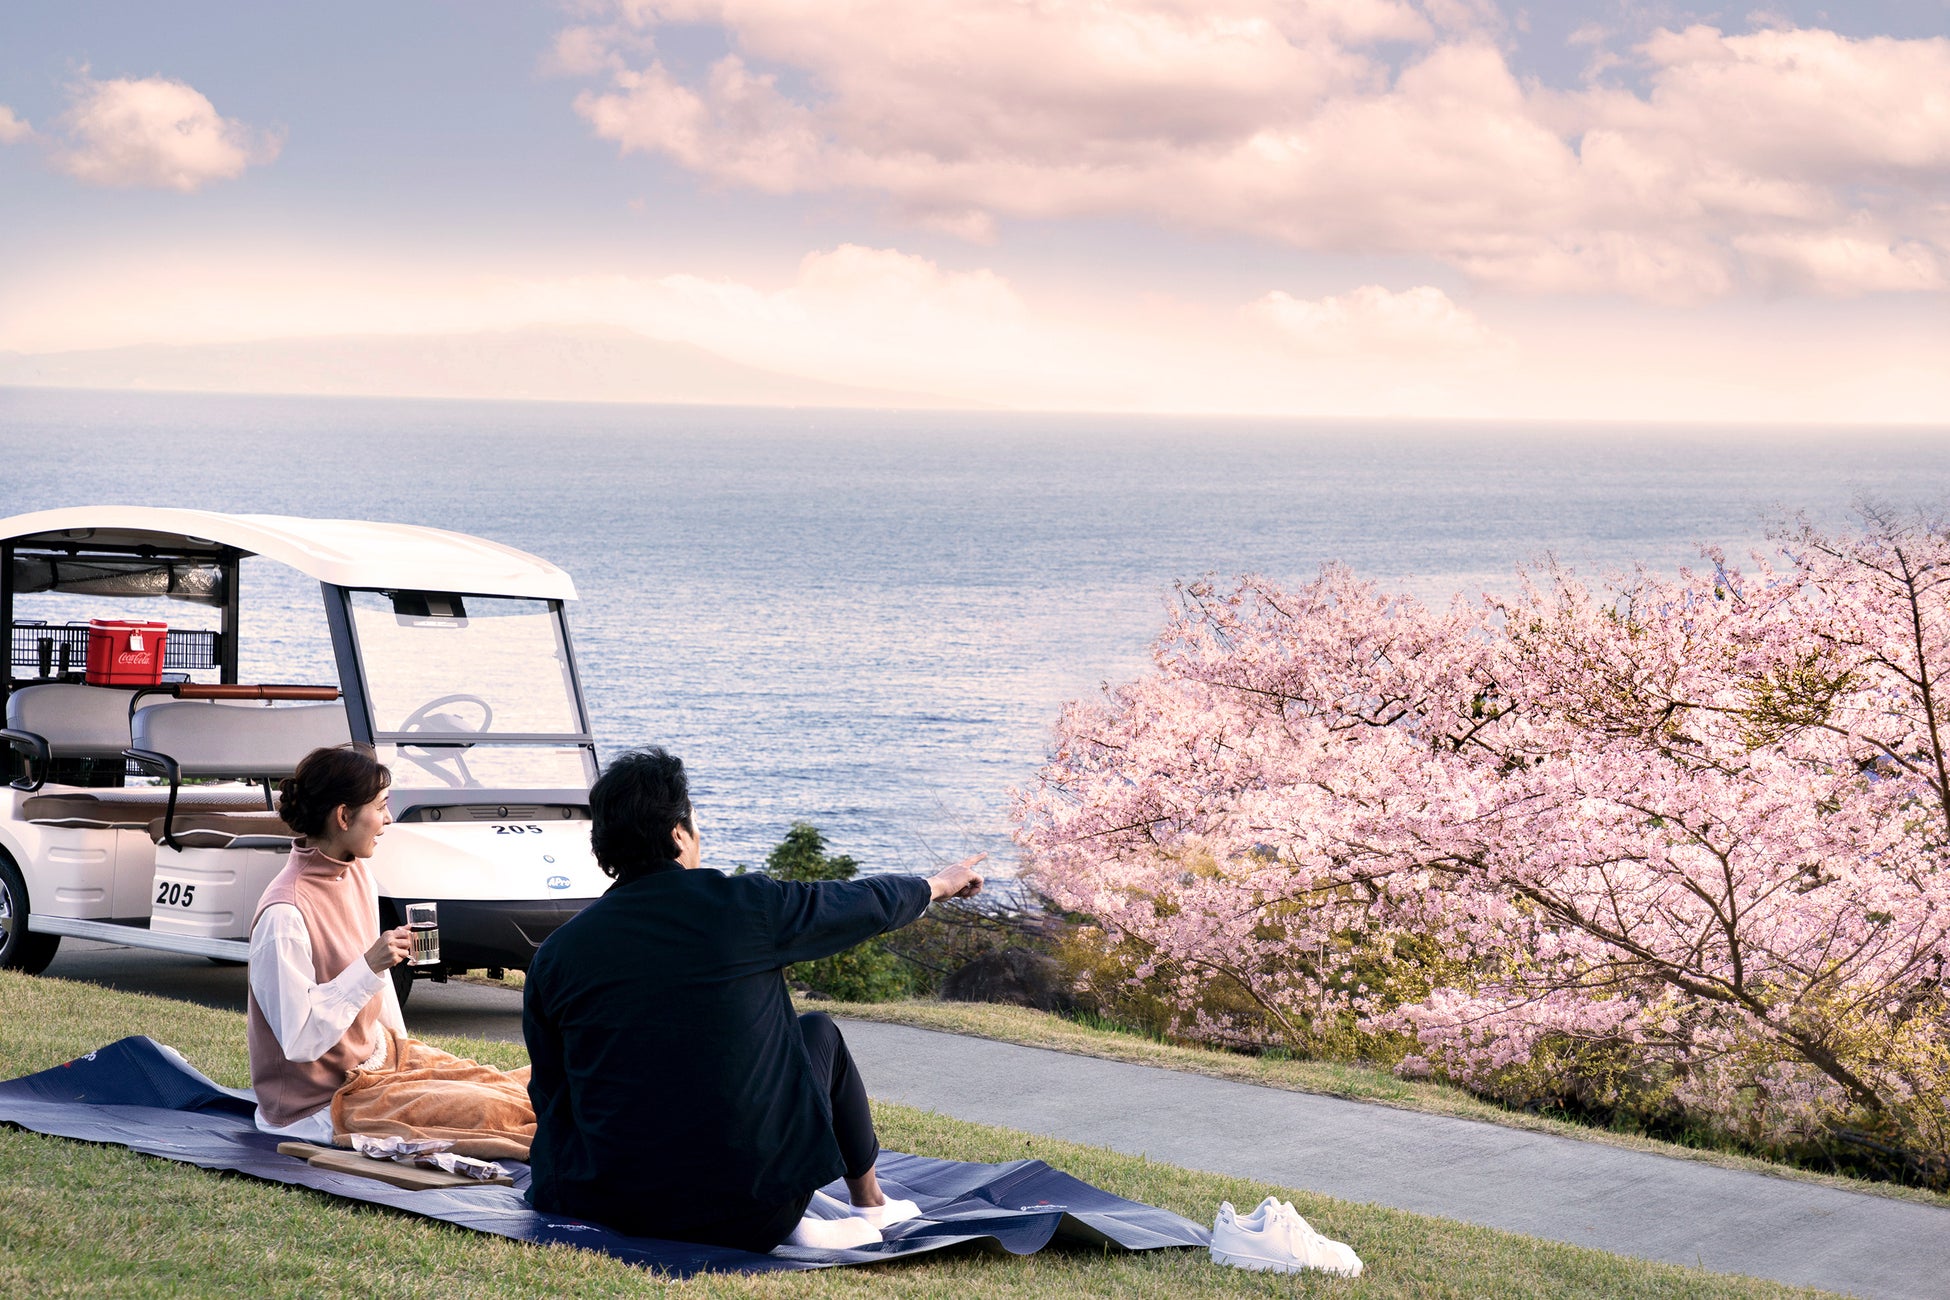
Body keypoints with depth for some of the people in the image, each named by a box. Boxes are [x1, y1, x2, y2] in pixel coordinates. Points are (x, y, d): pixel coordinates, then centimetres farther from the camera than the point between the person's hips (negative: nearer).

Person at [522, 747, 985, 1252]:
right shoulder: (742, 906, -8)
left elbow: (550, 1094, 9)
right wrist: (938, 884, 32)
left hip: (613, 1207, 2)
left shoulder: (555, 955, -1)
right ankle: (869, 1203, 43)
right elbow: (867, 904, 10)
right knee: (821, 1034, 24)